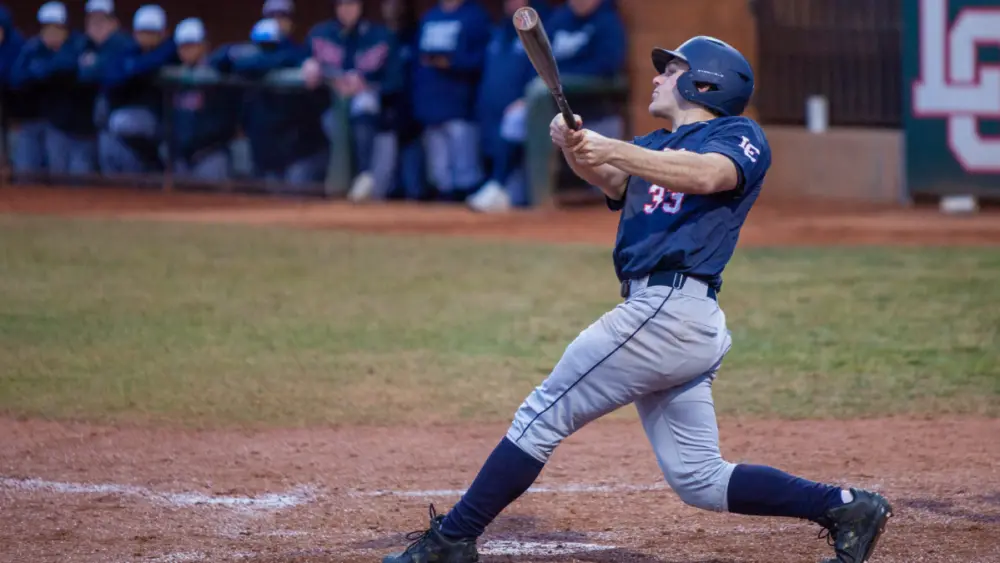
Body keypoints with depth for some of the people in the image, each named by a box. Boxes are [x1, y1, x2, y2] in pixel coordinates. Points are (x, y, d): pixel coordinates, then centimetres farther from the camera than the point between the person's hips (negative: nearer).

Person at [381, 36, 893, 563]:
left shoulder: (739, 137, 1)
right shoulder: (654, 147, 24)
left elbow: (707, 175, -22)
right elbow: (611, 181, 3)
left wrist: (614, 151, -33)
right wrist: (577, 148, -19)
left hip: (669, 309, -9)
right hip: (685, 323, 9)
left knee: (542, 416, -4)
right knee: (699, 479, 8)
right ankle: (845, 507, 8)